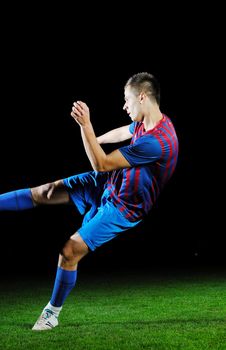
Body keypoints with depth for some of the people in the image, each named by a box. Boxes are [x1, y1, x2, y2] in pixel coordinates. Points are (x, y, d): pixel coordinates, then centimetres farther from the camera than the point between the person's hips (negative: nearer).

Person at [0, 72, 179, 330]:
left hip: (124, 207, -8)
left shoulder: (157, 141, -33)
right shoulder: (146, 122, -4)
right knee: (41, 193, 5)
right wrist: (95, 140, 39)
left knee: (70, 251, -14)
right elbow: (123, 132, 23)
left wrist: (86, 126, -30)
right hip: (108, 182, 8)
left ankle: (53, 312, 7)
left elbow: (101, 165, -28)